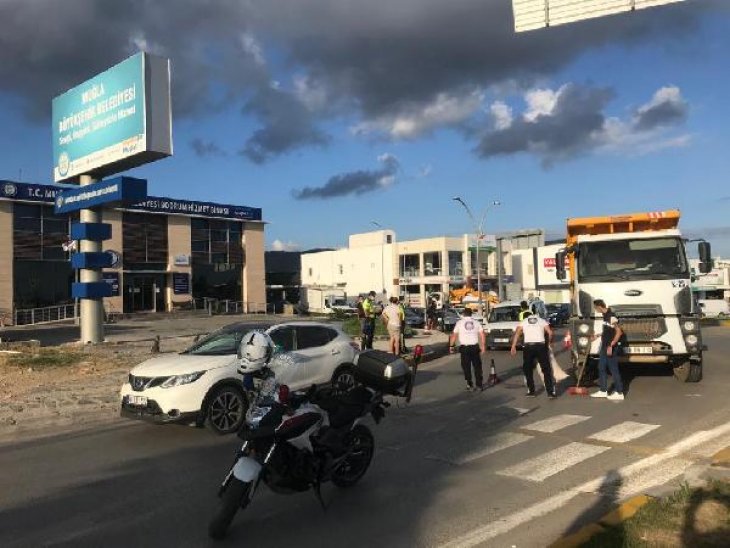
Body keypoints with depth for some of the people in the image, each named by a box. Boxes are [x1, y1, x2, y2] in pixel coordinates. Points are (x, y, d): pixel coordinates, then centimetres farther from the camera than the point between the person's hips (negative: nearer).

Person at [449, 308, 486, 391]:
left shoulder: (459, 323, 1)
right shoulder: (476, 322, 6)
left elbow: (454, 335, -2)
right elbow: (482, 335, 2)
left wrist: (451, 345, 6)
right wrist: (483, 346, 8)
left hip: (464, 348, -2)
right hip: (475, 347, 2)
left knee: (466, 367, 6)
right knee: (477, 367, 9)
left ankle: (470, 385, 6)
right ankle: (479, 385, 10)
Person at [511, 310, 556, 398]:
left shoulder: (523, 322, 16)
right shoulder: (542, 321, 18)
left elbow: (517, 333, 0)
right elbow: (550, 332, 4)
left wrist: (513, 347, -5)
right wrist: (549, 342, 20)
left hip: (528, 346, 0)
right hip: (541, 345, 0)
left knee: (528, 370, 14)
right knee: (546, 369, 8)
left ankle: (531, 391, 16)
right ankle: (550, 392, 5)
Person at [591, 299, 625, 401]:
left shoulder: (611, 316, -20)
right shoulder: (605, 315, 9)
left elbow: (619, 332, -22)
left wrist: (611, 345, -24)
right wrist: (598, 335, 24)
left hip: (611, 348, -10)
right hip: (605, 347, 10)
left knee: (614, 369, -1)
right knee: (601, 368, 14)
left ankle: (619, 393, 8)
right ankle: (603, 391, 23)